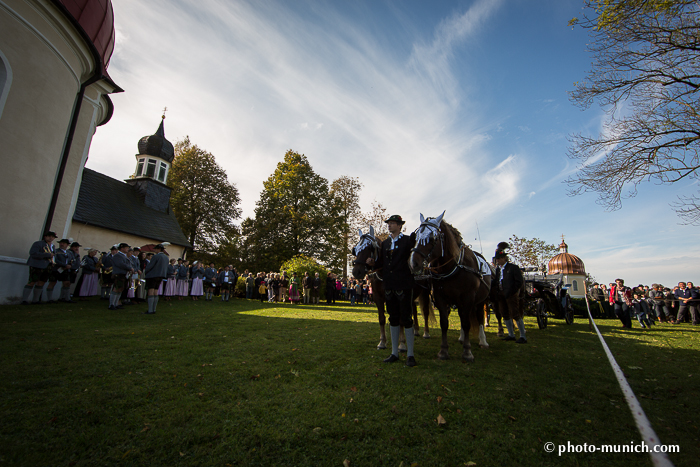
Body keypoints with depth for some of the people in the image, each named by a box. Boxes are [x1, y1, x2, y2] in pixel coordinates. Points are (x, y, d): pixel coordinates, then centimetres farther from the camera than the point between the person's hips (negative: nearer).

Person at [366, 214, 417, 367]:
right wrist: (372, 263, -8)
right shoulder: (384, 243, 12)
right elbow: (381, 262, 10)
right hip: (389, 285, 6)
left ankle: (410, 355, 14)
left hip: (404, 285, -6)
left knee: (406, 319, 1)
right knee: (393, 319, 14)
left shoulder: (408, 240, -4)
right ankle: (394, 353, 26)